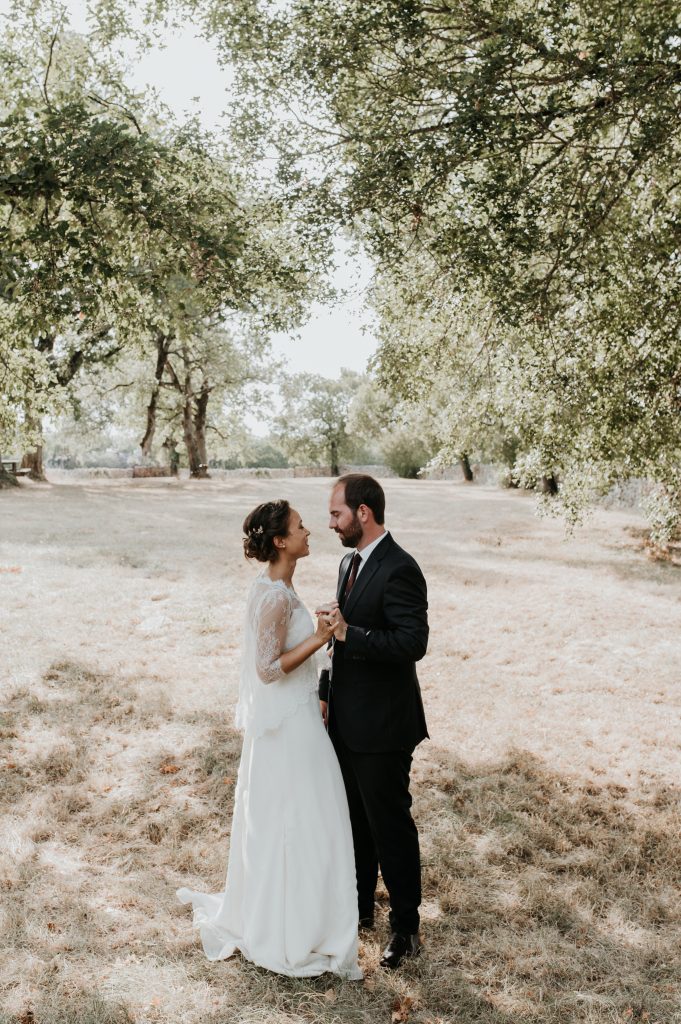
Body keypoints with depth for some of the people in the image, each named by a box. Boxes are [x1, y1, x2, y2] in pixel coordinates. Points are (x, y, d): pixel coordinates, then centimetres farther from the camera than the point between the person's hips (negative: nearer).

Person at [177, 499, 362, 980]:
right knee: (294, 823, 3)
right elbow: (269, 668, -23)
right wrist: (317, 639, -22)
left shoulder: (276, 588, 7)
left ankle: (263, 916, 37)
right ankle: (292, 937, 17)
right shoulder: (276, 597, -23)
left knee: (275, 822, 20)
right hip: (288, 723, -10)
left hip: (288, 717, 10)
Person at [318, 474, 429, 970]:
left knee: (390, 826, 4)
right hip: (347, 721, 9)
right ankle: (360, 907, 38)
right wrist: (327, 692, 13)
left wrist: (349, 632, -28)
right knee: (355, 821, 21)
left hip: (382, 725, -9)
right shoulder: (351, 563, 9)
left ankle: (406, 928, 20)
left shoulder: (399, 570, -20)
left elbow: (413, 643, -27)